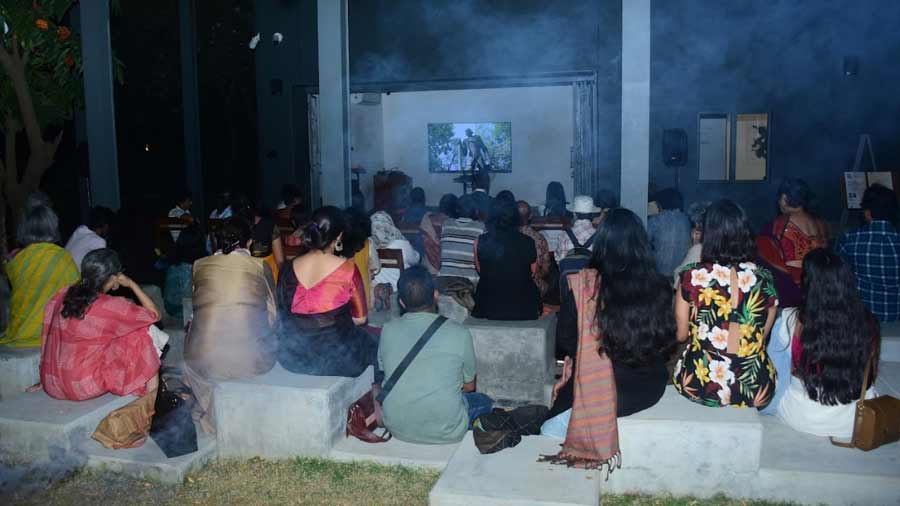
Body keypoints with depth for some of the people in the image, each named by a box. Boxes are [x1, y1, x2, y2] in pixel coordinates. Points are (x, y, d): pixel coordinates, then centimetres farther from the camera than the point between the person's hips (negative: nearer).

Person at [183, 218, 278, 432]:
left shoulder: (200, 265, 6)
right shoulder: (261, 266, 1)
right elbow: (273, 315, 7)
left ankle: (209, 414, 43)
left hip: (205, 363, 2)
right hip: (253, 362, -1)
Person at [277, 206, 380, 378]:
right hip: (336, 357, -4)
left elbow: (282, 314, 5)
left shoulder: (289, 268, -5)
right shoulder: (347, 269, -15)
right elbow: (360, 318, -6)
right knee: (372, 344, 28)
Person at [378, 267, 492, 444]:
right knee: (484, 402, 26)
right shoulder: (459, 334, -12)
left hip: (398, 429, 4)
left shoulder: (388, 330, -5)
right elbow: (469, 386, 2)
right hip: (445, 432, -4)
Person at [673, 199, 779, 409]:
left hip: (700, 385, -2)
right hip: (755, 387, 3)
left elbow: (680, 335, -1)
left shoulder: (693, 276, -11)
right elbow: (763, 337, 5)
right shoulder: (764, 278, -5)